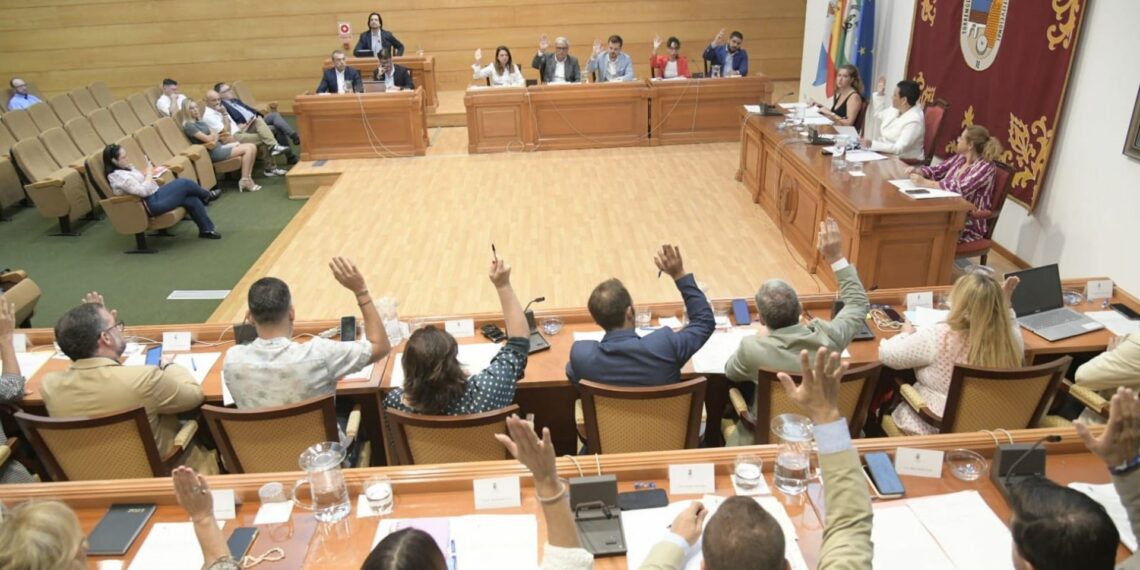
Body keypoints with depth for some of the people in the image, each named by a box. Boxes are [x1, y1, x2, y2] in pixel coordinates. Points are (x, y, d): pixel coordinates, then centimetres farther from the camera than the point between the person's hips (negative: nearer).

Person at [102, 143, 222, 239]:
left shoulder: (125, 168, 12)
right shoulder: (118, 176, -18)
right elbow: (143, 191, -24)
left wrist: (147, 174, 4)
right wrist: (149, 174, -11)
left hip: (155, 195, 10)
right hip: (151, 203, -10)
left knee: (192, 200, -5)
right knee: (184, 183, -11)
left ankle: (207, 229, 3)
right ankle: (207, 195, 17)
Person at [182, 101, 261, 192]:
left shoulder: (200, 122, 19)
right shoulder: (188, 125, -9)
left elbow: (216, 134, 10)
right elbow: (207, 138, -15)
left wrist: (214, 140, -12)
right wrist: (214, 134, 6)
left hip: (219, 145, 9)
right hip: (213, 152, -9)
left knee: (252, 147, -5)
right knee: (248, 149, -19)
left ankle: (248, 178, -7)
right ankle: (244, 181, -17)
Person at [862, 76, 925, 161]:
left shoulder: (914, 121, -23)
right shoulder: (896, 108, 3)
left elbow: (899, 149, -29)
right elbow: (880, 114, 27)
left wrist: (872, 144, -36)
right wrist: (879, 94, 17)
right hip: (883, 153, 9)